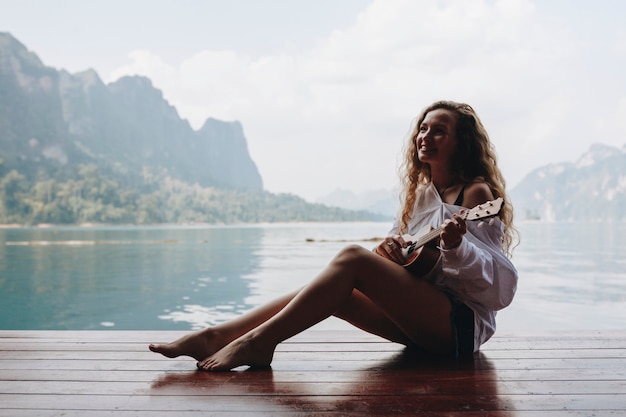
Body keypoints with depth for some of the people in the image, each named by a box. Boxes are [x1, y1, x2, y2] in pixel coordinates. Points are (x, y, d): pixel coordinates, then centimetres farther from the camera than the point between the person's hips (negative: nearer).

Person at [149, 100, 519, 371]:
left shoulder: (477, 193, -6)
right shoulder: (421, 192, 16)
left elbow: (500, 283, -12)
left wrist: (457, 246, -31)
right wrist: (393, 250, -5)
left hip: (464, 323, -7)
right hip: (422, 320, 7)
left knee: (353, 257, -25)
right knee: (333, 290, -10)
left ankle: (259, 342, -23)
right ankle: (213, 337, -14)